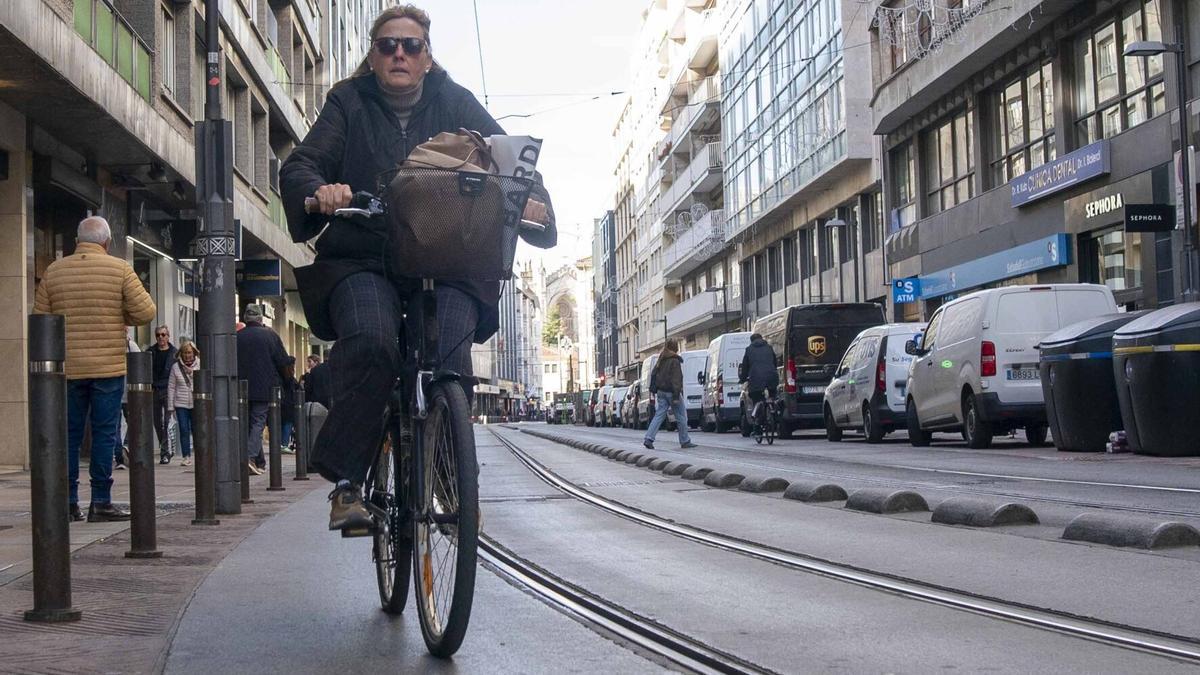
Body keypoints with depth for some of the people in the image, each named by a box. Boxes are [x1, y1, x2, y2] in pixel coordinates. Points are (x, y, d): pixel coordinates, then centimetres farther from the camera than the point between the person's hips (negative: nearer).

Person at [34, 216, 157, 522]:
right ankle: (101, 502, 1)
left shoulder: (54, 271, 4)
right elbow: (146, 312, -7)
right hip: (108, 366, -2)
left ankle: (68, 502, 10)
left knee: (69, 434, 9)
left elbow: (40, 318, 5)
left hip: (67, 367, 3)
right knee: (104, 433, 2)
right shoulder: (120, 269, -4)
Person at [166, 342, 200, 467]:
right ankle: (186, 457, 2)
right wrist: (170, 406, 4)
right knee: (184, 430, -2)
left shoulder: (200, 366, 2)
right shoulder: (176, 367, 4)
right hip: (181, 404, 1)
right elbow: (171, 387, 7)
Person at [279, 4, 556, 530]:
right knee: (370, 345, -30)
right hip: (363, 259, -1)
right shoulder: (349, 103, 12)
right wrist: (319, 190, -25)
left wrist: (531, 200, -20)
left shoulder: (454, 103, 13)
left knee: (449, 358, -25)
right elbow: (300, 165, 0)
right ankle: (346, 482, -21)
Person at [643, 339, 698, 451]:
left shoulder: (662, 360, 12)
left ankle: (648, 439, -8)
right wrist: (676, 396, -20)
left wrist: (653, 389, 21)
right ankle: (685, 441, 10)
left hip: (661, 391, 7)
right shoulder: (675, 361, -14)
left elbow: (653, 374, 17)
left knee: (659, 415, 5)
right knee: (681, 417, 4)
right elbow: (676, 379, -18)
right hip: (671, 392, -7)